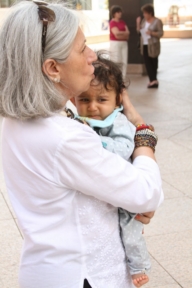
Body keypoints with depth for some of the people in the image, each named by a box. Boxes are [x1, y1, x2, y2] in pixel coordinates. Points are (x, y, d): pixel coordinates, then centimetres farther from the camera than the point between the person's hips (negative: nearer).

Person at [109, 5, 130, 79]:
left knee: (124, 62, 3)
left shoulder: (122, 22, 14)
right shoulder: (112, 23, -6)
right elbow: (116, 33, -16)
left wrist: (120, 33, -9)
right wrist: (124, 33, -2)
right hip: (115, 43, -6)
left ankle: (123, 78, 7)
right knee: (116, 62, -8)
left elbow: (128, 33, 6)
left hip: (124, 43, 7)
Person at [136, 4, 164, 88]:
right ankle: (153, 80, -2)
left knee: (153, 63, 3)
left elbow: (161, 33, -11)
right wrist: (138, 23, -6)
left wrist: (152, 33, -26)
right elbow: (139, 31, 10)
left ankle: (153, 80, 9)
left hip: (153, 46, -5)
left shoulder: (157, 21, -9)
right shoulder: (144, 20, 9)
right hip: (144, 45, 5)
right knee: (147, 63, -2)